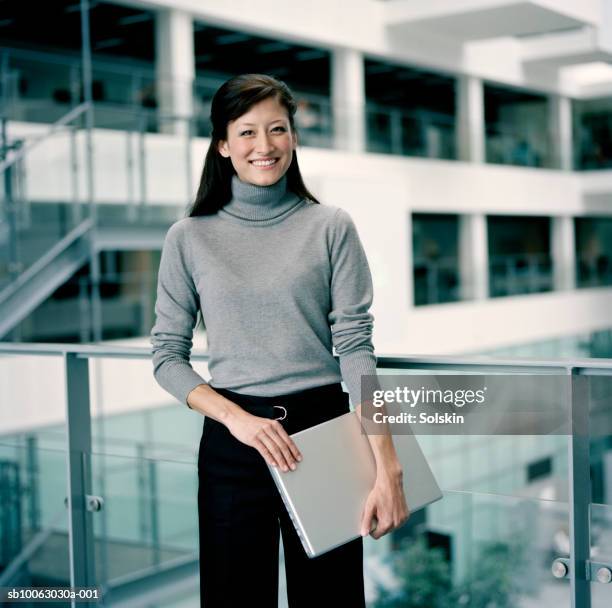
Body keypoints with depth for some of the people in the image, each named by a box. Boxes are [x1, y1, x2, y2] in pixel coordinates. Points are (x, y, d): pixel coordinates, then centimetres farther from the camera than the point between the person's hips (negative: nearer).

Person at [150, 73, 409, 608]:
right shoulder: (190, 237, 2)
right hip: (232, 441, 1)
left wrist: (387, 468, -14)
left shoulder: (331, 228, 0)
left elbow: (356, 348, -6)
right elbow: (168, 356, 1)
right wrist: (237, 417, -15)